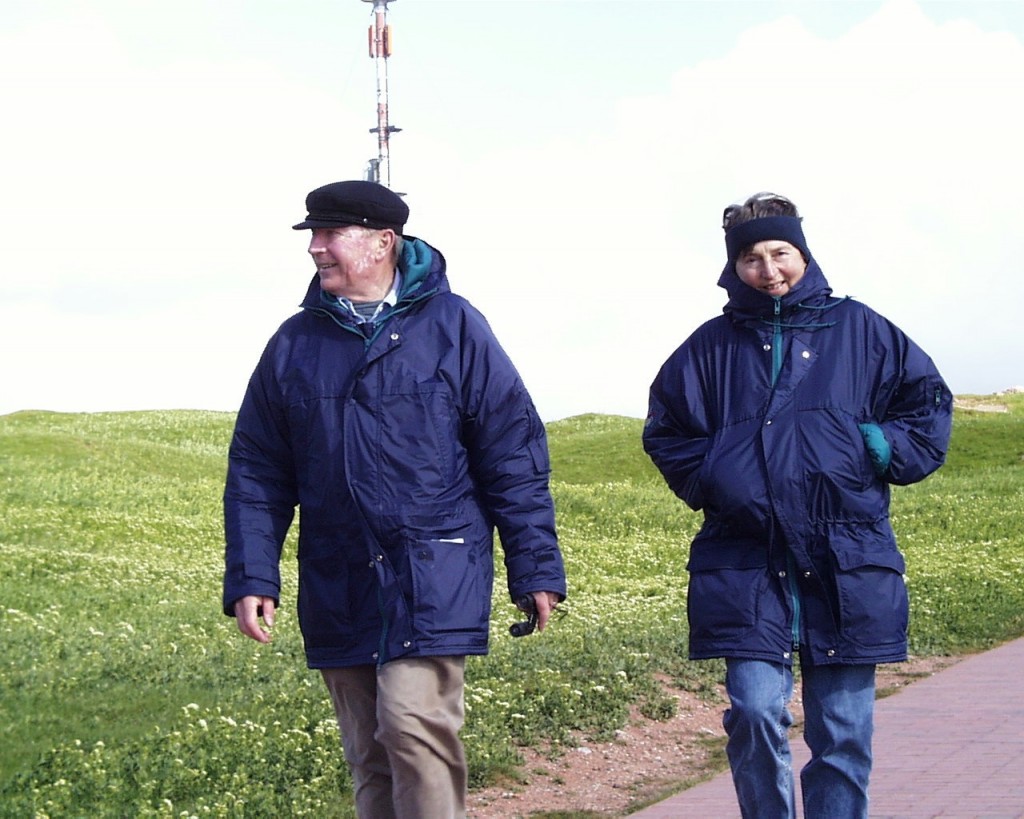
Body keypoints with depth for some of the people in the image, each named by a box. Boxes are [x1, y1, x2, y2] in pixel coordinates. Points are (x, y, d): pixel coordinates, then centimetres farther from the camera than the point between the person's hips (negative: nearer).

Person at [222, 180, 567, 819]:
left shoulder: (452, 326, 0)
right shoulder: (295, 344, 9)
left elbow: (514, 454, 1)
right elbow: (256, 472, 12)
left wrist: (535, 568, -2)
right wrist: (250, 577, 2)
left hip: (435, 579, -4)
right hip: (338, 590, 4)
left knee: (413, 724, -19)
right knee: (370, 759, 8)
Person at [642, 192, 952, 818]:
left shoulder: (857, 329, 8)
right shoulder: (713, 346, 9)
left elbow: (929, 400, 14)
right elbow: (666, 430, 18)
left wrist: (884, 454, -1)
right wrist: (709, 481, 1)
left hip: (848, 564, 0)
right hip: (746, 562, 0)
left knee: (843, 731, 3)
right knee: (757, 713, -12)